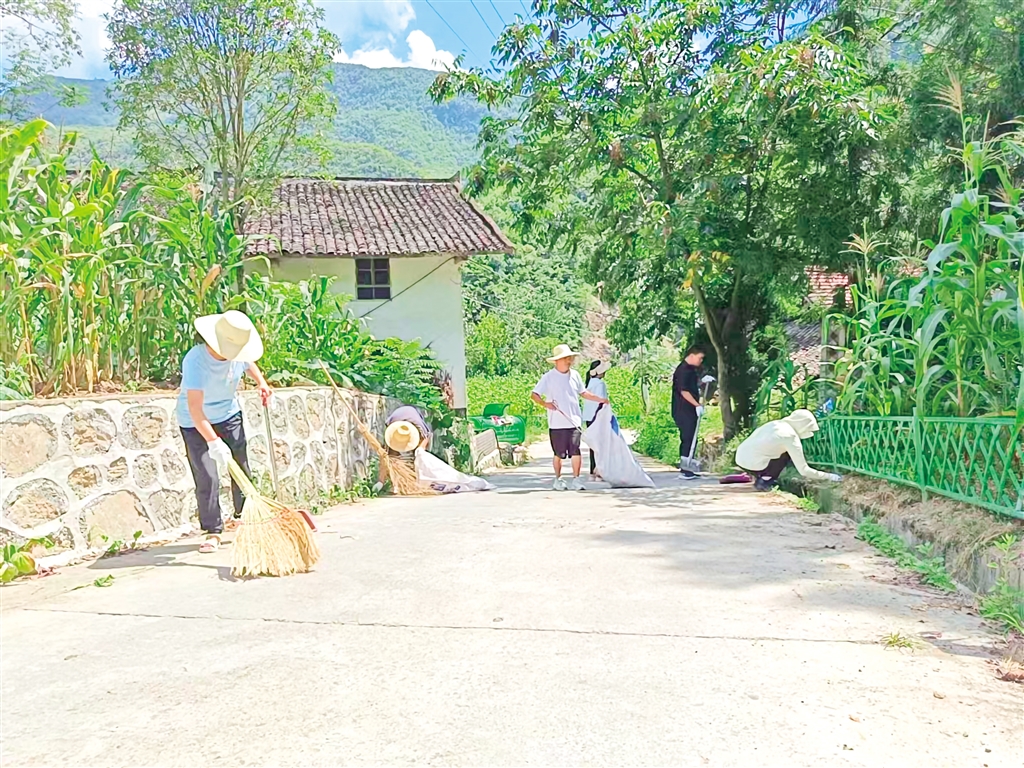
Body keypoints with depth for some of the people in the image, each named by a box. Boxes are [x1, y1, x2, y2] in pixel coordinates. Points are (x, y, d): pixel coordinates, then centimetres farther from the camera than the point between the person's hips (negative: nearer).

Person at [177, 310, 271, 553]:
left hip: (229, 416, 5)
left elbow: (248, 363, 14)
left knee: (242, 469, 7)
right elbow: (194, 407, -43)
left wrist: (261, 382, 0)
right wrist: (213, 441, -52)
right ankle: (213, 531, 3)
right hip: (197, 423, -5)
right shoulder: (196, 360, -34)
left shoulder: (237, 353, -15)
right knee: (207, 478, -11)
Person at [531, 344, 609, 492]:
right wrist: (544, 403, -23)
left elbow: (583, 393, 23)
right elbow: (534, 395, -5)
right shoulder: (549, 377, -3)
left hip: (574, 422, 3)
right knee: (558, 454, 6)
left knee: (576, 452, -4)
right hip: (557, 423, -3)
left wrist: (601, 399, 17)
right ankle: (558, 480, 20)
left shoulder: (575, 375, 10)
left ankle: (576, 479, 6)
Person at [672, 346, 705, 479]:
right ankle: (685, 469, -4)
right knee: (688, 439, -7)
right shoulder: (683, 370, -15)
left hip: (690, 410, 10)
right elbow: (684, 391, -21)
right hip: (683, 411, -10)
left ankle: (685, 467, 18)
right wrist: (697, 405, -21)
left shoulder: (691, 369, 15)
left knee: (690, 439, 12)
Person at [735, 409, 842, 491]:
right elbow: (804, 471, -9)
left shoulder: (776, 423, 9)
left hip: (740, 457, 8)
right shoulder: (791, 437, -11)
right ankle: (764, 482, 4)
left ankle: (760, 477, 17)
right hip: (751, 463, -7)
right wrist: (829, 476, 4)